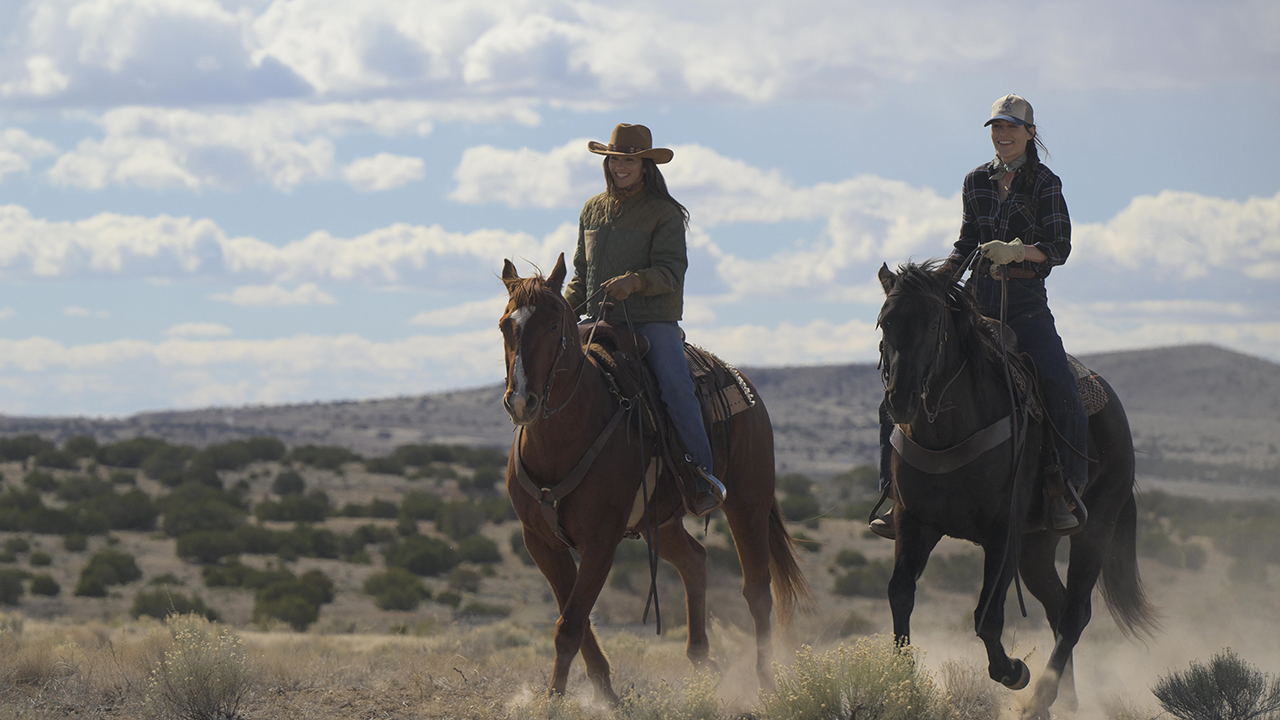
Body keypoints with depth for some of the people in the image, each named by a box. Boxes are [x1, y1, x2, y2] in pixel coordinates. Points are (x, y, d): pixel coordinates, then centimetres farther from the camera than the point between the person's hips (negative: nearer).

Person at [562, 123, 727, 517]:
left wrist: (635, 281, -30)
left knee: (675, 385, -27)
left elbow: (670, 271, -11)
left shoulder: (664, 214, -1)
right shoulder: (593, 210, 15)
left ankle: (704, 474, -21)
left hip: (654, 319, -5)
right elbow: (581, 274, 21)